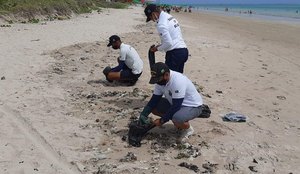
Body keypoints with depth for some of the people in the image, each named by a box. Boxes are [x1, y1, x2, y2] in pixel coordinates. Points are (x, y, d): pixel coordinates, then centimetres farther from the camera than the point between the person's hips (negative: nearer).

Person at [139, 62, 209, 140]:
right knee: (153, 108, -4)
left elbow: (176, 107, -32)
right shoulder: (160, 81, -9)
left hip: (193, 106, -8)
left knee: (176, 118, -37)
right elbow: (154, 100, -2)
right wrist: (143, 114, -14)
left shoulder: (178, 81, -34)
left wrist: (162, 120, -25)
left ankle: (188, 128, -1)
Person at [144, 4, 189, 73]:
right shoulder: (170, 17, 14)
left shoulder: (161, 24, -15)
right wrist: (161, 45, 17)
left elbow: (168, 43, -19)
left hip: (175, 53, -9)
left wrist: (157, 48, -3)